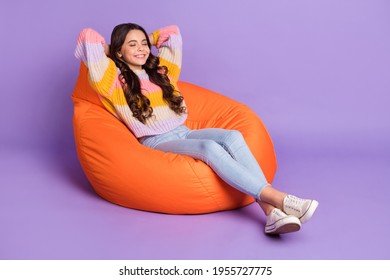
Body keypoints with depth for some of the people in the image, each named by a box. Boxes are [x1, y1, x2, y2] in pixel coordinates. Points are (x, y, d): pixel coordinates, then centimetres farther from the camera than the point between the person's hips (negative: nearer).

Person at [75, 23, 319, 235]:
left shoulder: (160, 71, 21)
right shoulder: (114, 79, 4)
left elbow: (172, 33, 28)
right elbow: (88, 36, -1)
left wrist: (146, 39, 29)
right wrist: (108, 49, 16)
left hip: (184, 133, 6)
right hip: (156, 144, -6)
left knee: (232, 136, -26)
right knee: (210, 147, -34)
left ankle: (272, 212, -40)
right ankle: (279, 198, -42)